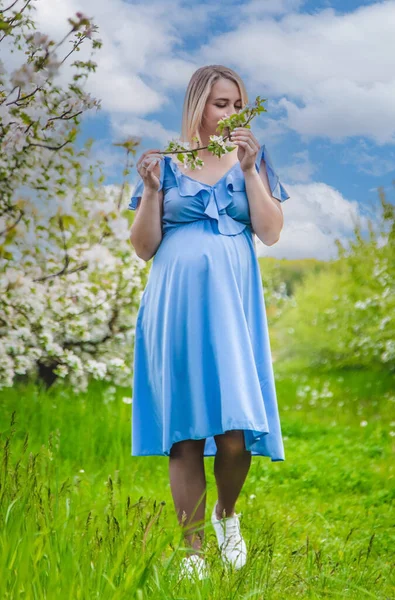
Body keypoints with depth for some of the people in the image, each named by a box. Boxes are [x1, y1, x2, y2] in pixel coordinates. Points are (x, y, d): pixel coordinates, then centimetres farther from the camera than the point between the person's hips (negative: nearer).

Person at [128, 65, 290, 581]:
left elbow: (271, 233, -1)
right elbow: (144, 247, 5)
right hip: (176, 307, 0)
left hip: (231, 306, 1)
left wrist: (249, 169, -8)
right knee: (184, 434, 1)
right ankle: (193, 549, 12)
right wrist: (152, 187, -8)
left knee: (235, 434, -8)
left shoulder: (252, 160, 11)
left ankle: (227, 514, 23)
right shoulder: (166, 162, 8)